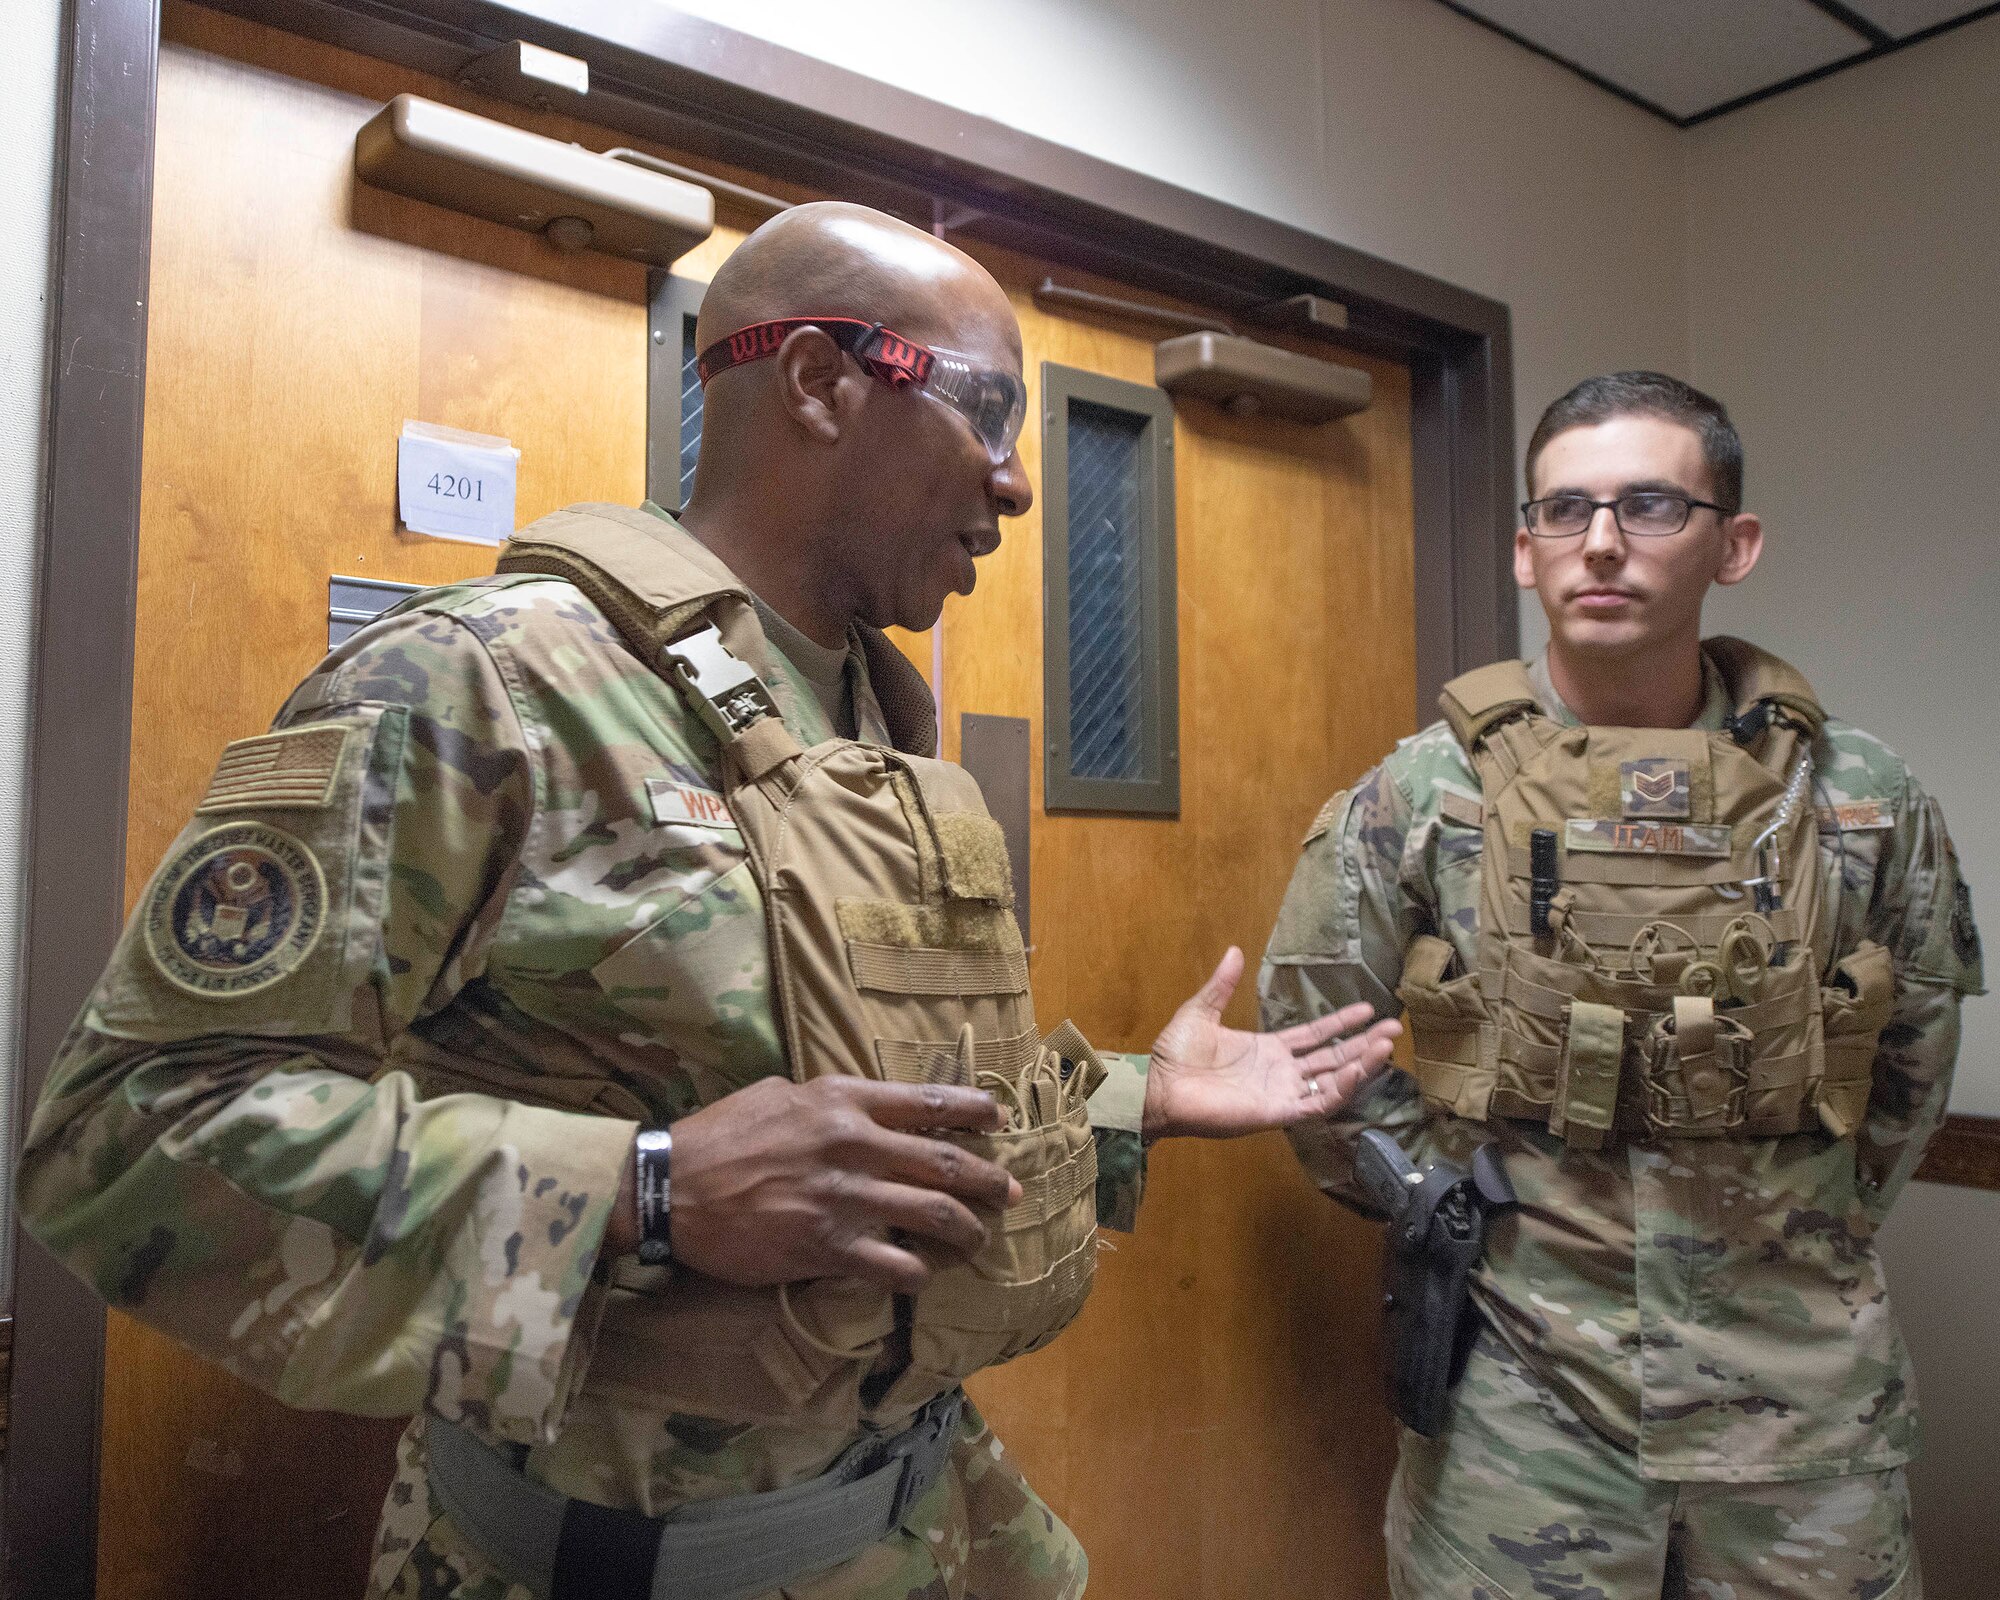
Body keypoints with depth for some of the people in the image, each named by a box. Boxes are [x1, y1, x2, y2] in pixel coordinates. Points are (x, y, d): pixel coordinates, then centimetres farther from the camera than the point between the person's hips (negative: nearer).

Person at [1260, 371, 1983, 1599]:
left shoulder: (1860, 799, -2)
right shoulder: (1419, 797, -8)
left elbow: (1915, 1051, 12)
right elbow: (1304, 1029, 0)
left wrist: (1823, 1225, 8)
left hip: (1803, 1388, 2)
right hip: (1520, 1383, -1)